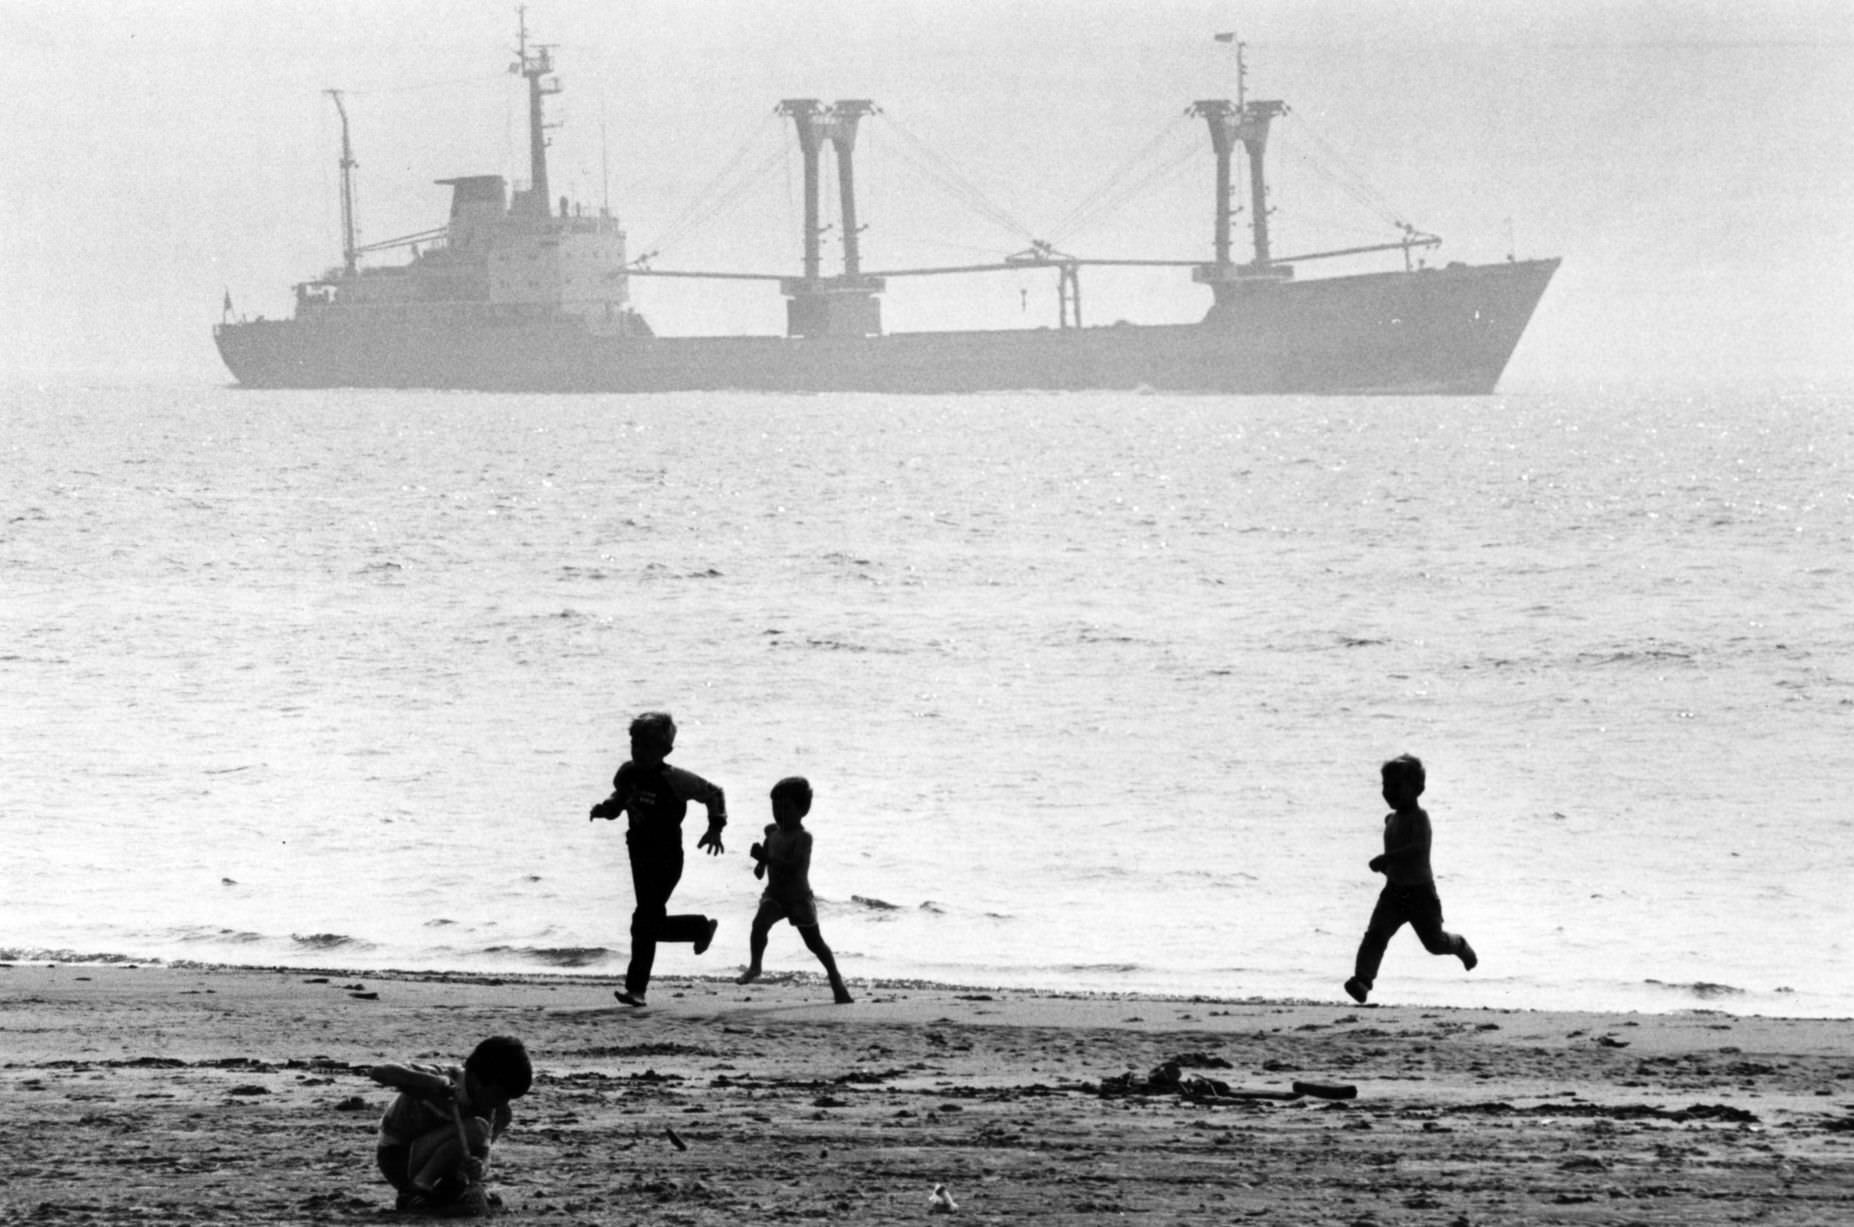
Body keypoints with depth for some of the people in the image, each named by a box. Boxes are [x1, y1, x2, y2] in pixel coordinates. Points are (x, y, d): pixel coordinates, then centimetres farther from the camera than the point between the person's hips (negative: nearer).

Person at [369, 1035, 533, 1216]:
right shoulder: (443, 1079, -24)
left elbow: (483, 1154, -13)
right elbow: (377, 1072, -35)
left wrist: (479, 1168, -39)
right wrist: (432, 1081, -49)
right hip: (397, 1155, -6)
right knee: (474, 1129, -28)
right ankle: (411, 1196, -20)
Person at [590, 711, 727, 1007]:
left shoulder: (674, 780, -16)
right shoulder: (627, 774, 0)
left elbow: (713, 794, -4)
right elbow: (618, 801, 17)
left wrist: (716, 827, -13)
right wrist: (604, 809, -4)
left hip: (666, 862, -7)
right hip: (640, 857, 7)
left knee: (645, 922, -12)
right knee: (654, 924, 14)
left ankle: (637, 987, -6)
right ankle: (702, 928, 40)